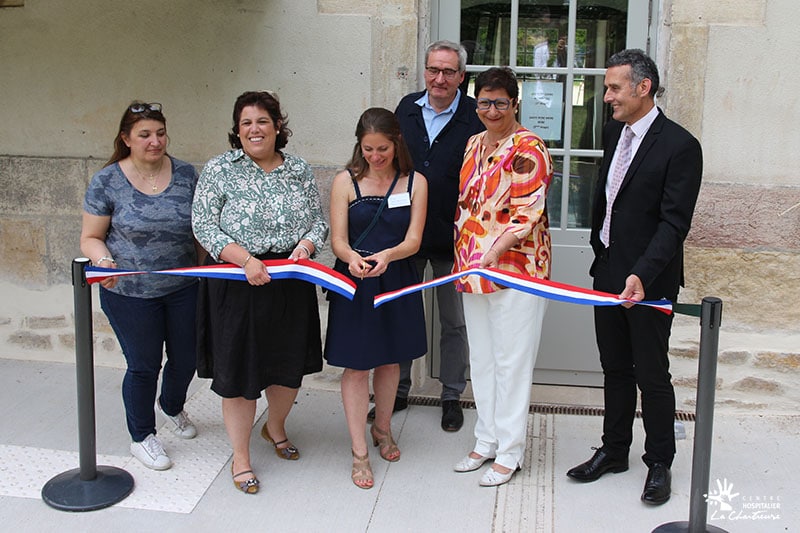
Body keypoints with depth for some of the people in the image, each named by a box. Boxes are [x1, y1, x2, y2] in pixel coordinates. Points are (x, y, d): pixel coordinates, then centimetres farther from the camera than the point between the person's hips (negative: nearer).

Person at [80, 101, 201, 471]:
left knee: (186, 358, 16)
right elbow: (90, 238, -4)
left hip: (183, 289, 3)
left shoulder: (185, 174, -1)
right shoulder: (107, 182, -9)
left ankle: (172, 407, 49)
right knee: (143, 366, 8)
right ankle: (142, 437, 32)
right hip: (130, 293, -3)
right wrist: (104, 261, -25)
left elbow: (200, 227, 8)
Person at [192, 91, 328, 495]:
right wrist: (246, 259, -21)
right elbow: (203, 224, -10)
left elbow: (319, 220, 9)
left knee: (290, 364, 15)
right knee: (239, 370, 3)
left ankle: (276, 427, 44)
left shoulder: (299, 170, 7)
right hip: (237, 285, -3)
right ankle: (240, 456, 20)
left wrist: (305, 245, -14)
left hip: (291, 284, 4)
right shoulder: (219, 169, -4)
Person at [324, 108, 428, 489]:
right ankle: (359, 453, 12)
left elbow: (413, 240, -8)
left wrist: (386, 256, -29)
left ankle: (382, 428, 40)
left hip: (396, 282, 2)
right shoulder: (346, 182, -4)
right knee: (356, 365, 0)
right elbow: (338, 239, -8)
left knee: (390, 360, 17)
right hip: (354, 284, -2)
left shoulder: (415, 182, -1)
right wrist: (352, 258, -30)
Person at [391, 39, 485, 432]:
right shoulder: (407, 108, 4)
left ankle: (452, 396, 25)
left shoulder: (475, 116, -8)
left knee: (454, 322, 10)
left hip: (452, 237, -3)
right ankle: (398, 390, 30)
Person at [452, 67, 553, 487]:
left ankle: (510, 451, 13)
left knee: (511, 361, 1)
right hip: (473, 268, 8)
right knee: (481, 358, 15)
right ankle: (487, 440, 28)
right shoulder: (475, 144, 12)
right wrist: (463, 255, 15)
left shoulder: (527, 148, -12)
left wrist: (496, 249, -29)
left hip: (514, 267, -8)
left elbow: (528, 212, -18)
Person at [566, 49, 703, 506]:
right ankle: (614, 451, 31)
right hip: (608, 272, 7)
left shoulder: (680, 146, -16)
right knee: (615, 369, 17)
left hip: (649, 280, -7)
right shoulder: (614, 132, 8)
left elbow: (674, 222, -21)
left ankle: (659, 464, 22)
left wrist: (641, 275, -31)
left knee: (652, 374, 5)